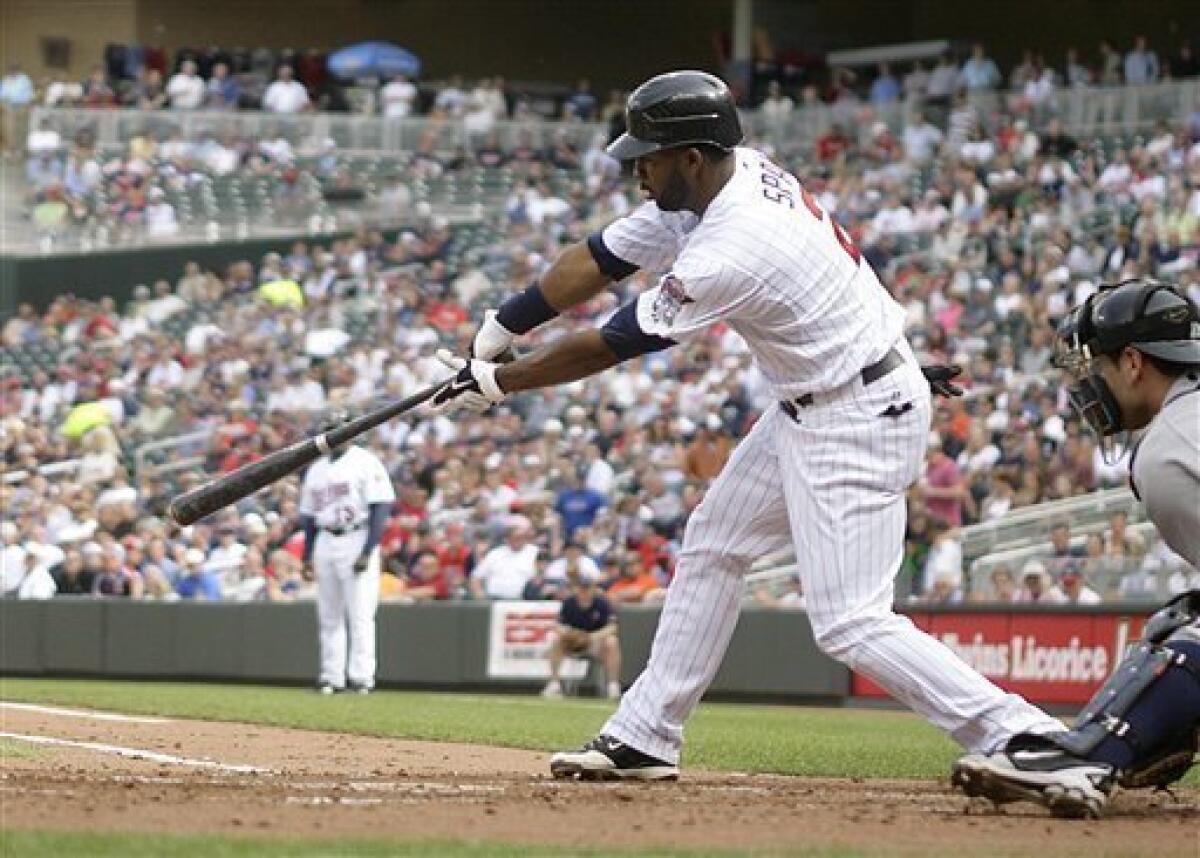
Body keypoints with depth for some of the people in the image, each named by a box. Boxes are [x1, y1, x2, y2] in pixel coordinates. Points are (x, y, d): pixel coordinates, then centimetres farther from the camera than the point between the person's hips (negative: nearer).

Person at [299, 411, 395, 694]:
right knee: (328, 615, 6)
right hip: (325, 542, 6)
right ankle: (331, 676, 10)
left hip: (357, 540, -6)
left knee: (360, 614, -11)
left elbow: (381, 509, -10)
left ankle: (361, 676, -11)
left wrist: (367, 552, -17)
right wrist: (308, 554, 10)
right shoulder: (316, 470, 17)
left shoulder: (366, 463, -3)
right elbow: (309, 515, 21)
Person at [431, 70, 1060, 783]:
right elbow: (598, 260, 4)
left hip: (858, 422, -11)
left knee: (850, 624, -14)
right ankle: (644, 738, 26)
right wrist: (491, 341, 0)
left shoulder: (729, 255, -29)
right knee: (713, 546, 17)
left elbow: (608, 347, -18)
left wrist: (495, 384, -7)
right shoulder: (731, 175, -2)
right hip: (808, 408, 11)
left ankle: (1023, 737, -15)